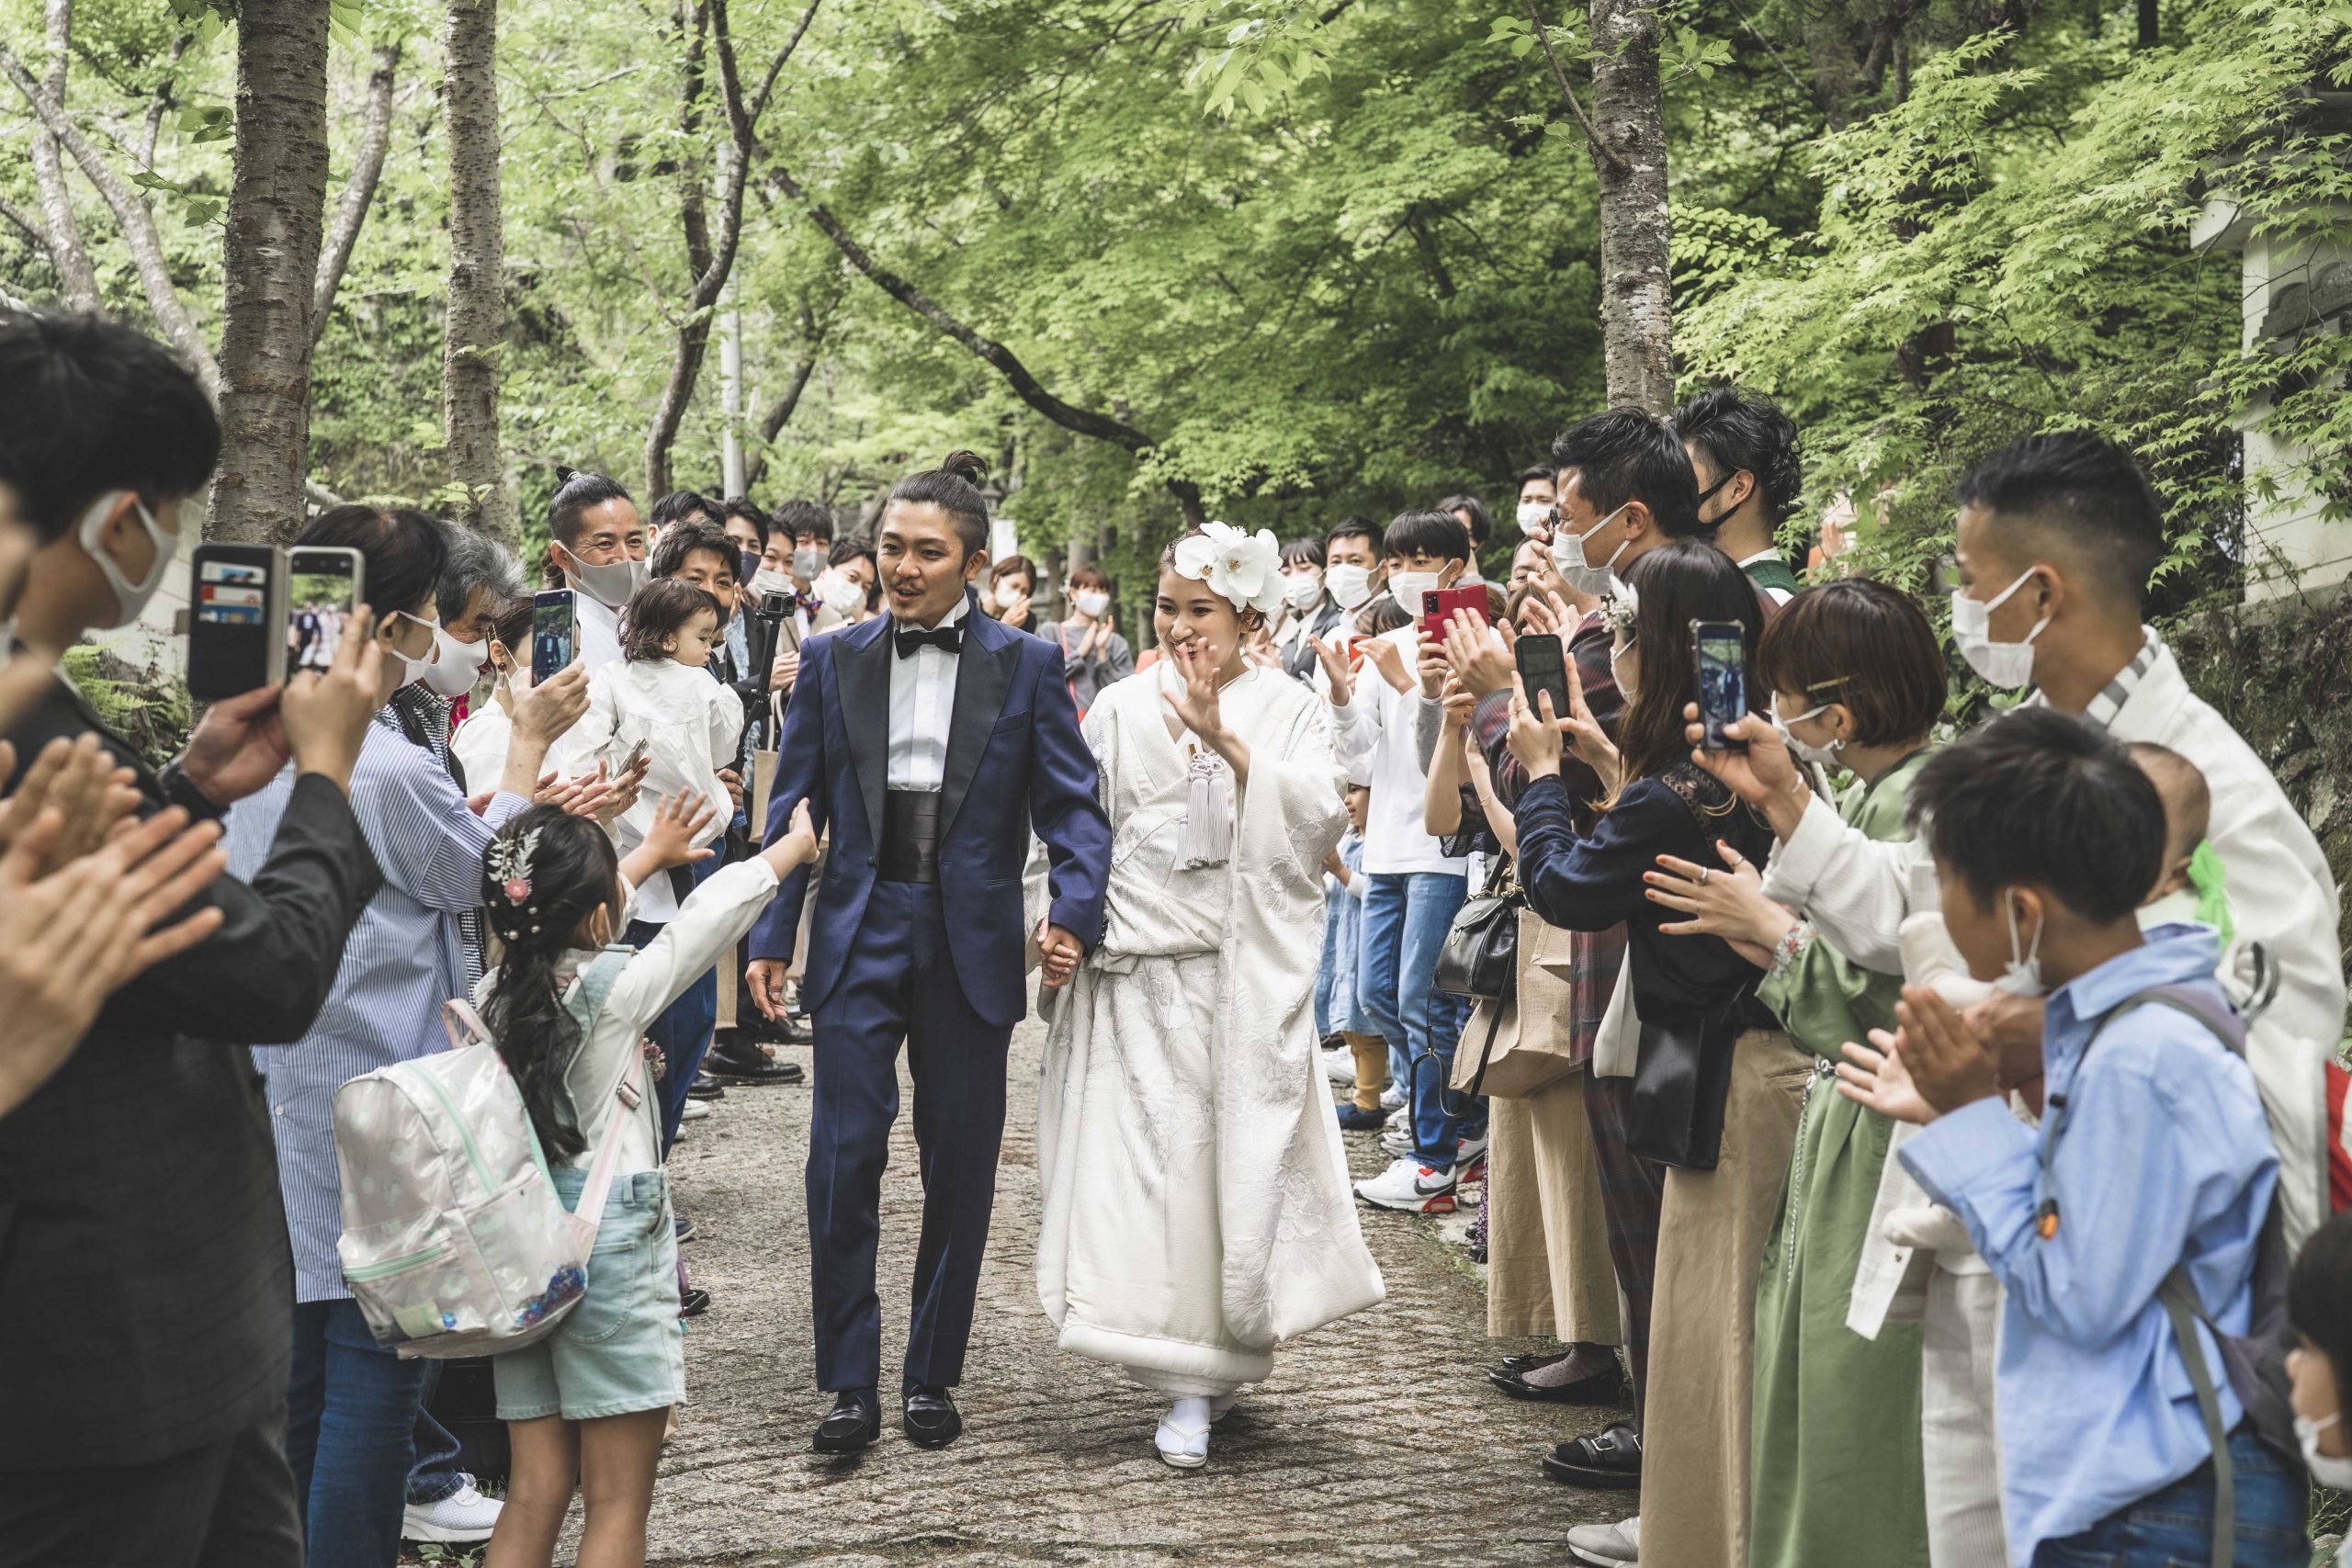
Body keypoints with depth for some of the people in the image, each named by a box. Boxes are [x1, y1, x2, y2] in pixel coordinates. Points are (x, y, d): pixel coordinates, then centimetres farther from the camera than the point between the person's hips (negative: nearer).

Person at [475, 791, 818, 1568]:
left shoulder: (490, 997, 2)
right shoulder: (614, 989, -12)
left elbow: (565, 938, 22)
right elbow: (712, 913, 1)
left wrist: (649, 855, 36)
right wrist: (798, 841, 17)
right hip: (610, 1249, -6)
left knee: (535, 1496, 9)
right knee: (618, 1505, 1)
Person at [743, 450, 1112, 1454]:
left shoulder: (1026, 666, 3)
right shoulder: (834, 660, 7)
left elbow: (1071, 805, 0)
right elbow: (795, 806, 8)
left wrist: (1074, 912, -16)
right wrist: (771, 936, 2)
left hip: (971, 941, 0)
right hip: (860, 931, 0)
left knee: (961, 1168, 6)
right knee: (844, 1159, -6)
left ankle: (932, 1379, 20)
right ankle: (849, 1384, 4)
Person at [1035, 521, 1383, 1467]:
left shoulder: (1286, 709, 5)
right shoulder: (1122, 710, 9)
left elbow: (1319, 822, -9)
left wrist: (1227, 742, -16)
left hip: (1250, 975, -1)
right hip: (1142, 971, 1)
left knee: (1245, 1163, -1)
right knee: (1154, 1163, -4)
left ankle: (1229, 1349, 15)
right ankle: (1190, 1385, 5)